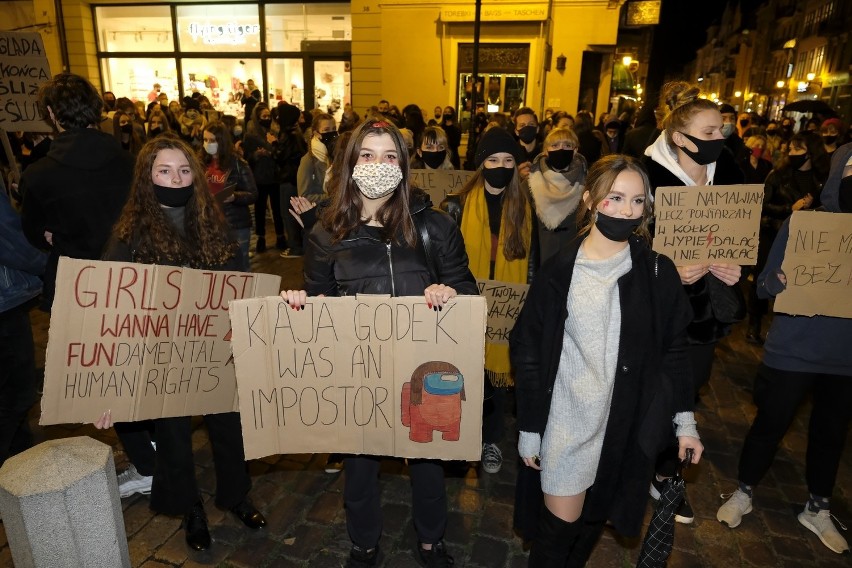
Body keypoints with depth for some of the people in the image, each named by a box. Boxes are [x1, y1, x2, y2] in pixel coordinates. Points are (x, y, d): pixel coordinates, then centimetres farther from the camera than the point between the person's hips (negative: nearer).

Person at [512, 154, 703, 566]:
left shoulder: (658, 273, -2)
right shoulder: (559, 272, -8)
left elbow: (673, 350, 7)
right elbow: (527, 352, -5)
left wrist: (685, 420, 4)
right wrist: (528, 428, -4)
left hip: (629, 424, 2)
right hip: (569, 421, -2)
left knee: (594, 520, 18)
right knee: (560, 525, 7)